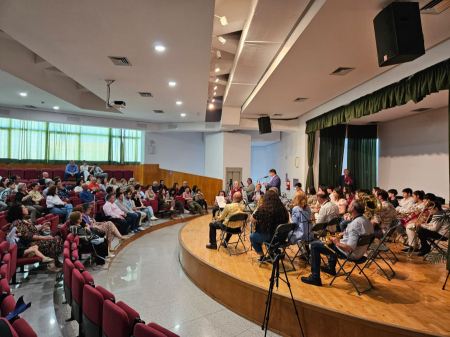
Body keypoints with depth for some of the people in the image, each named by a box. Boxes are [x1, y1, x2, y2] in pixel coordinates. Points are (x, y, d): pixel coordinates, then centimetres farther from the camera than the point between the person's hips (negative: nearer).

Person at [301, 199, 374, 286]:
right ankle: (331, 268, 45)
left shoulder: (355, 224, -30)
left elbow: (350, 248, -33)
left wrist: (337, 243, -16)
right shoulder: (367, 220, -1)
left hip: (350, 253, -10)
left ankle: (315, 277, 2)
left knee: (314, 245, -4)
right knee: (334, 239, 36)